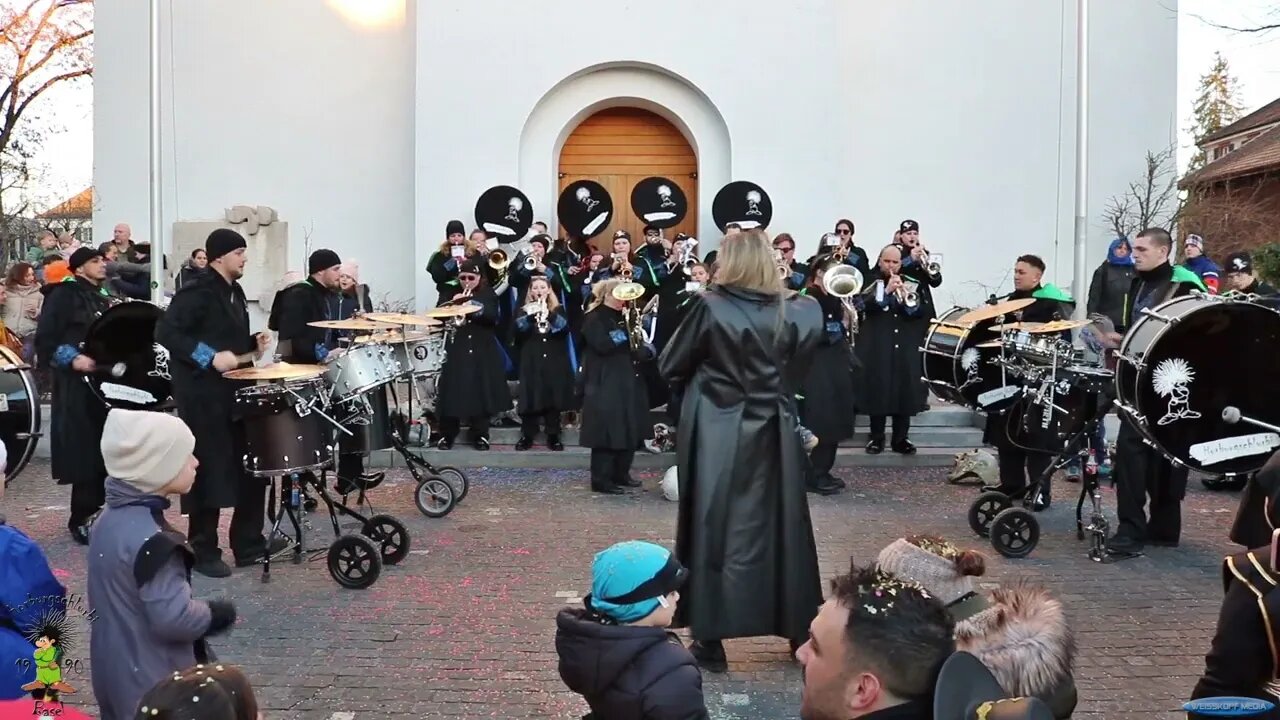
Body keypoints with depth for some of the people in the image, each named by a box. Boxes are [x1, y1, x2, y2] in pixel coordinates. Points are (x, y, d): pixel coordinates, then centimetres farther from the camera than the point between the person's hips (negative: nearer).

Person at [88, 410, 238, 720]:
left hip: (118, 675, 9)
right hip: (154, 687, -9)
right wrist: (218, 614, -10)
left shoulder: (112, 519, 3)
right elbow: (174, 618, -28)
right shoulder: (150, 539, -27)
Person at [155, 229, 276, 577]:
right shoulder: (197, 292, -14)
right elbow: (165, 332, -22)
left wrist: (253, 344, 5)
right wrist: (210, 357, -25)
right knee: (210, 472, -1)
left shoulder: (235, 292, 13)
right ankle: (204, 552, 11)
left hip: (235, 390, 9)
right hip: (203, 394, -9)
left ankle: (248, 544, 23)